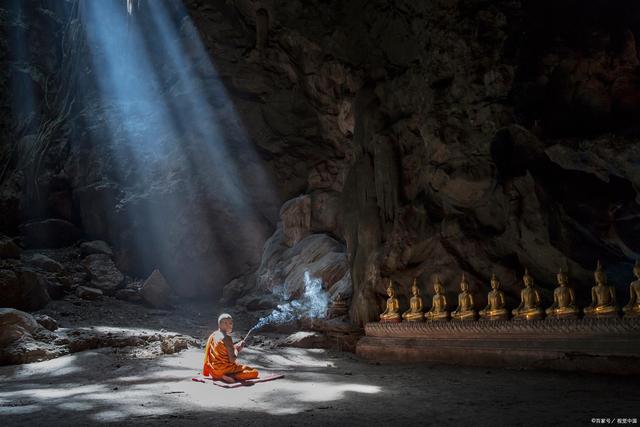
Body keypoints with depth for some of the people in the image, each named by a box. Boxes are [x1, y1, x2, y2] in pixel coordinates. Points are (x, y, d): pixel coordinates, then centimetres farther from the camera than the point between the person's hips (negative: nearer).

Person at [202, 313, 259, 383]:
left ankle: (220, 376, 13)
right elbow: (232, 360, -19)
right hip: (222, 370, -9)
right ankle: (231, 376, -17)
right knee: (255, 372, -10)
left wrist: (234, 347, 12)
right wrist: (237, 350, 0)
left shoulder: (213, 335, 7)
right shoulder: (226, 338, -17)